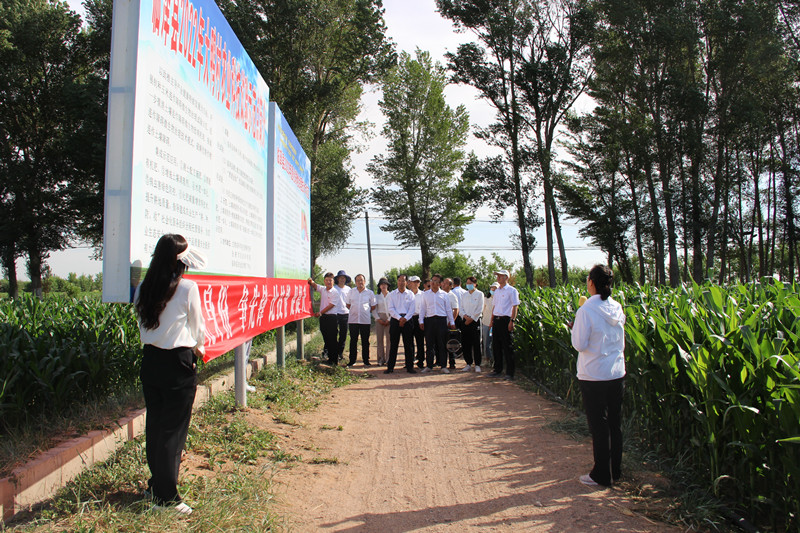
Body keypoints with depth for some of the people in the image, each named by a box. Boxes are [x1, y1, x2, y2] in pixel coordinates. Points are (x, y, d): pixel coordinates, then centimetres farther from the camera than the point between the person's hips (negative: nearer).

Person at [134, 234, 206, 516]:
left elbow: (144, 322, 12)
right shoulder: (187, 287, -14)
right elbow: (197, 325, -2)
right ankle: (166, 497, 12)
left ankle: (156, 485, 32)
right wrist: (199, 347, 19)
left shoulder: (144, 288, 2)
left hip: (150, 360, 6)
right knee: (173, 429, 3)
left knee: (154, 425, 17)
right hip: (178, 362, -6)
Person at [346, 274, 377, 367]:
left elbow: (373, 306, 12)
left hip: (365, 320, -1)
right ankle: (352, 360, 11)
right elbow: (348, 305, 17)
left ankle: (366, 360, 12)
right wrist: (354, 311, 7)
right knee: (353, 340, 4)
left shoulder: (370, 293, 5)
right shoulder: (351, 292, 9)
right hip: (353, 320, 1)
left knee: (365, 341, 4)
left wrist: (366, 312, 4)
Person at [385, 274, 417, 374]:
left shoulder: (410, 294, 9)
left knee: (408, 344, 1)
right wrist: (399, 318, -12)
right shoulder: (392, 294, 8)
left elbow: (412, 309, 2)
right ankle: (390, 367, 5)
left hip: (407, 320, 0)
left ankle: (409, 366, 8)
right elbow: (391, 309, 0)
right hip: (395, 319, 0)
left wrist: (405, 319, -12)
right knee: (393, 344, 1)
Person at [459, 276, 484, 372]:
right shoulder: (464, 294, 13)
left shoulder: (479, 294, 1)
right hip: (465, 321, 4)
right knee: (465, 343, 2)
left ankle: (477, 365, 4)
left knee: (476, 343, -3)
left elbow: (480, 309, -4)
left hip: (475, 321, -4)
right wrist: (465, 316, -7)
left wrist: (471, 318, -9)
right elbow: (461, 307, 11)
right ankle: (468, 364, 11)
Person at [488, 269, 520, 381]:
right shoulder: (496, 291, 16)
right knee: (496, 346, 11)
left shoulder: (512, 290, -5)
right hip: (496, 320, 7)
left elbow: (515, 306, -9)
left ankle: (510, 373, 0)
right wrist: (492, 320, 16)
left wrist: (512, 321, -16)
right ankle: (498, 369, 21)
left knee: (508, 347, -4)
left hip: (506, 320, -7)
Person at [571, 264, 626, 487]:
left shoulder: (586, 311, -17)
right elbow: (620, 341, 13)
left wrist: (575, 327, 1)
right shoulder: (617, 308, 2)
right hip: (617, 374, 6)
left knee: (599, 426, 4)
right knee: (615, 423, 16)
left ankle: (602, 475, 14)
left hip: (594, 377, -6)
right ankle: (616, 471, 28)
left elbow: (580, 344, -15)